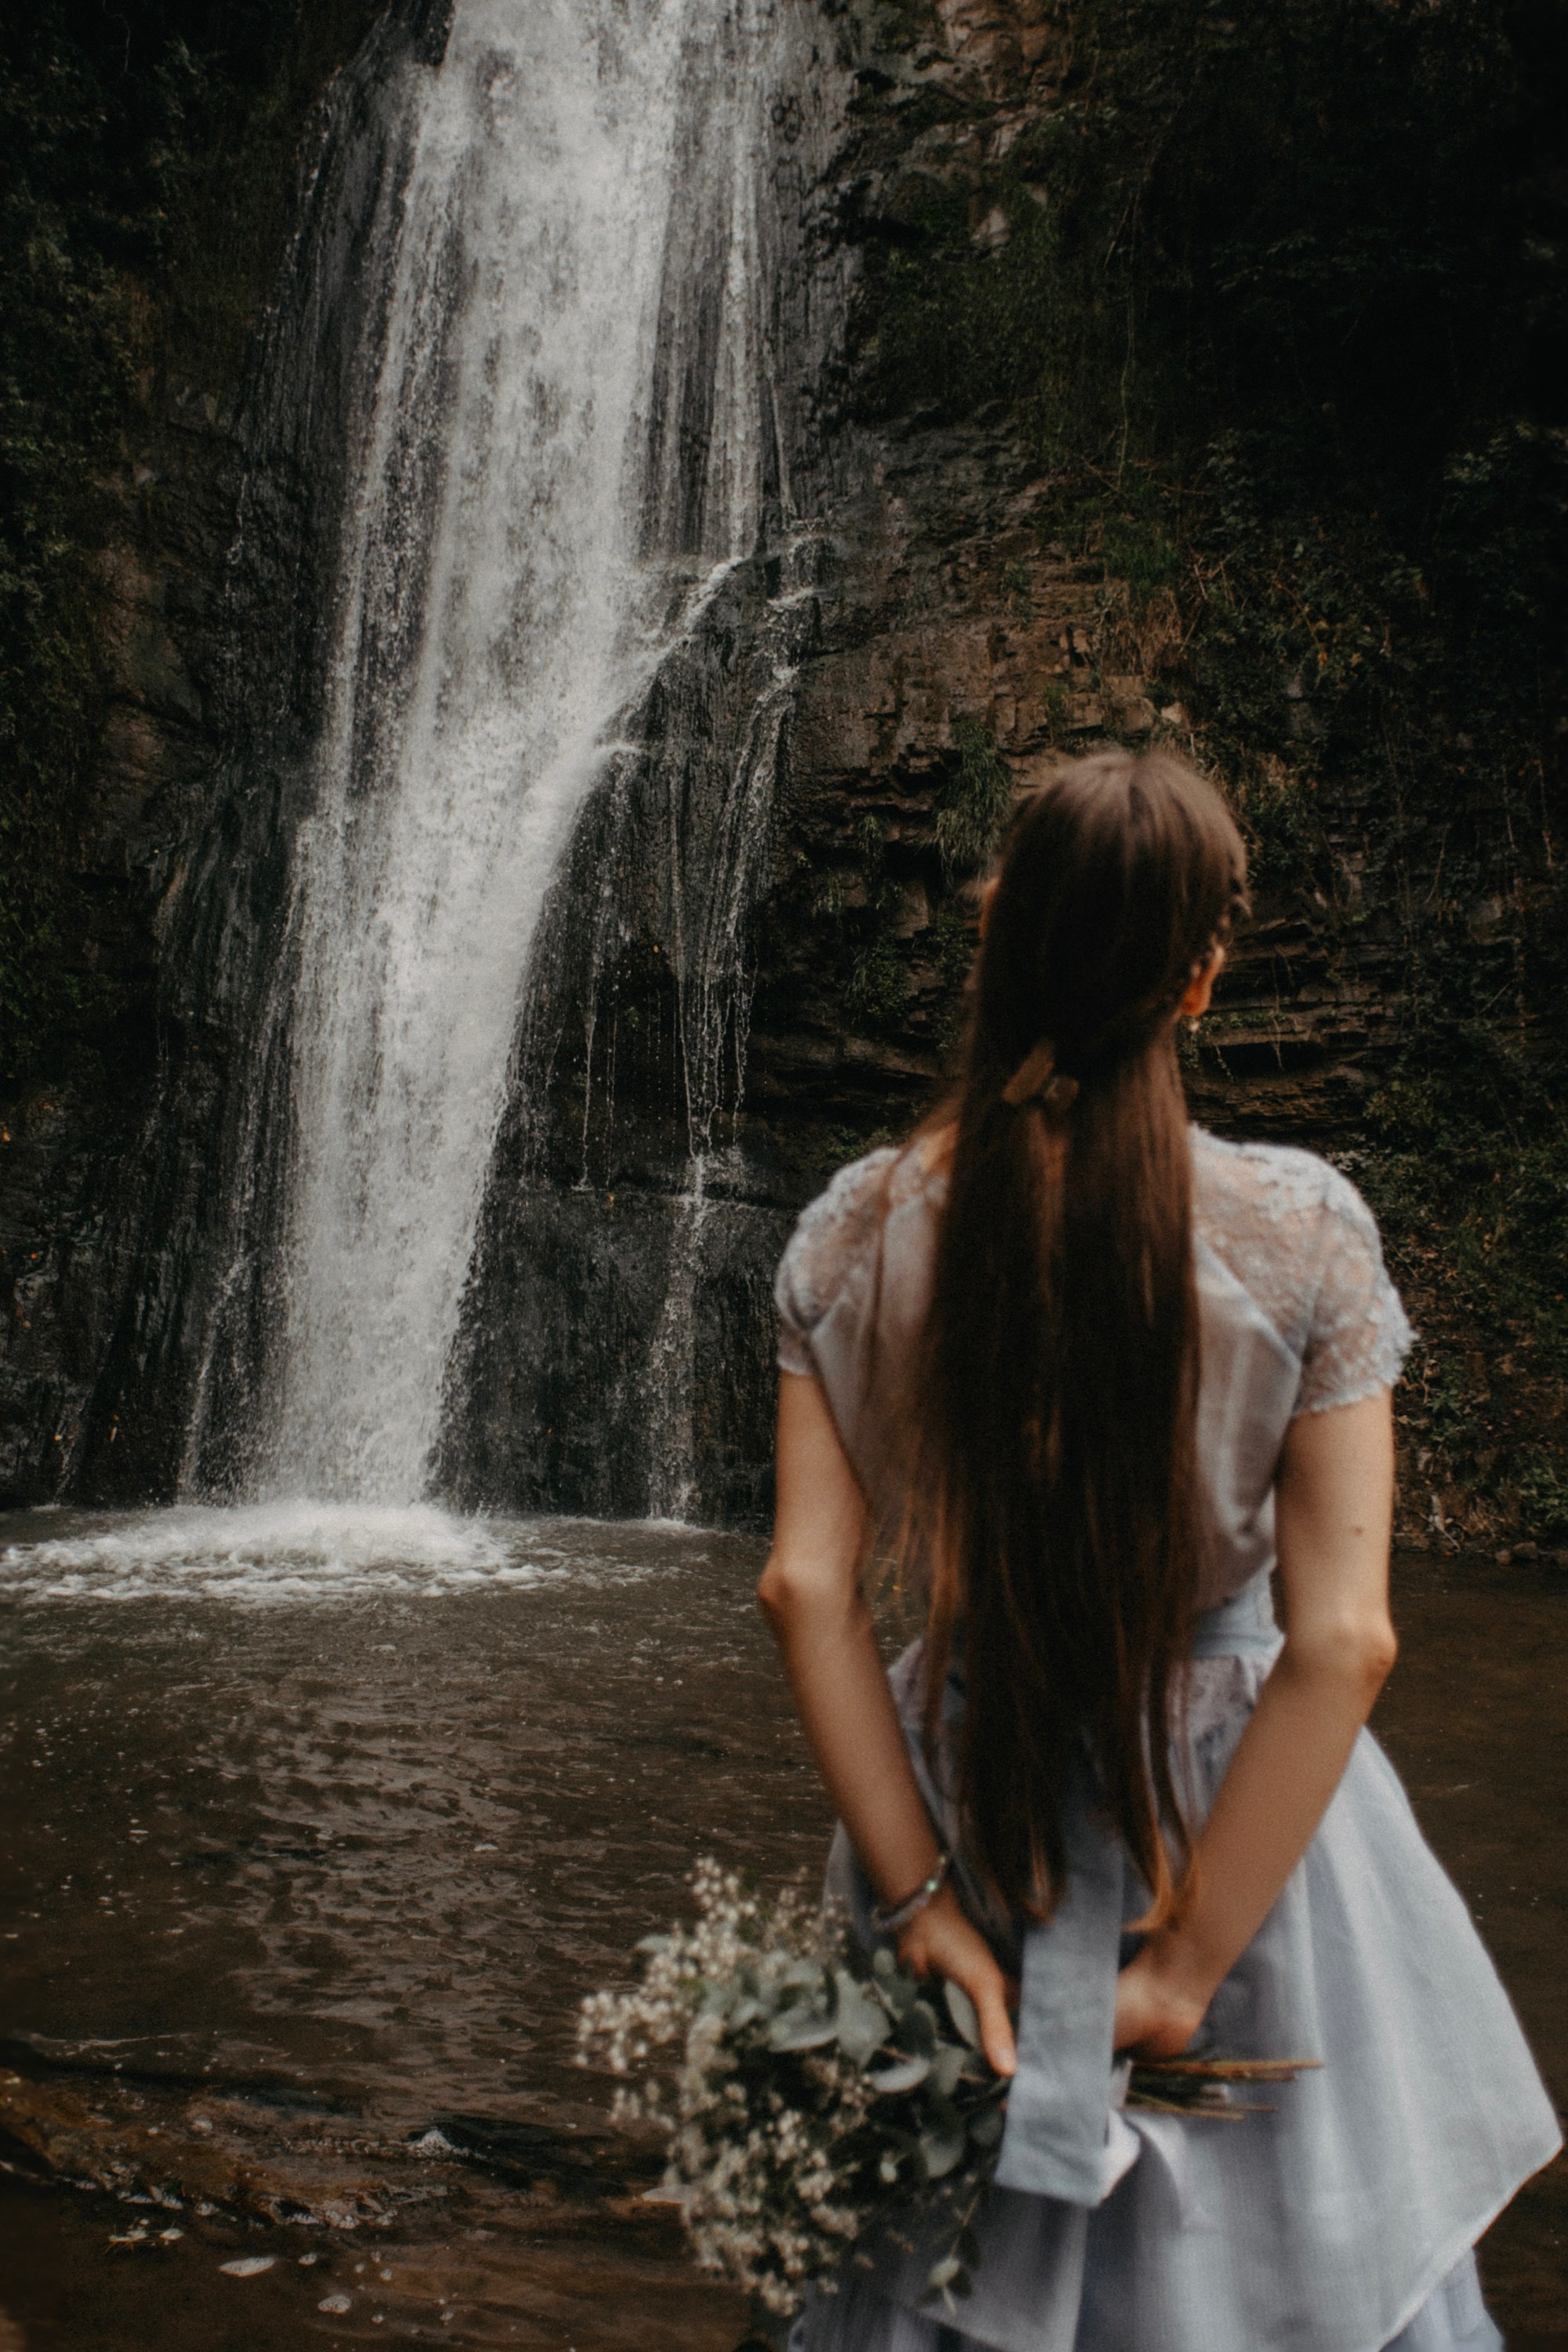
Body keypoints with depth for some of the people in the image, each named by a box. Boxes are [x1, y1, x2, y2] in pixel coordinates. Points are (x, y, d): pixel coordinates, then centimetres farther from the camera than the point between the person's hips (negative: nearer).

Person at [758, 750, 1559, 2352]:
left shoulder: (855, 1233, -10)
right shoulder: (1299, 1226, -16)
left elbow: (805, 1587, -12)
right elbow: (1342, 1643, -19)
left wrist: (921, 1904, -9)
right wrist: (1188, 1960, -13)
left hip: (957, 1789, 2)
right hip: (1229, 1814, -2)